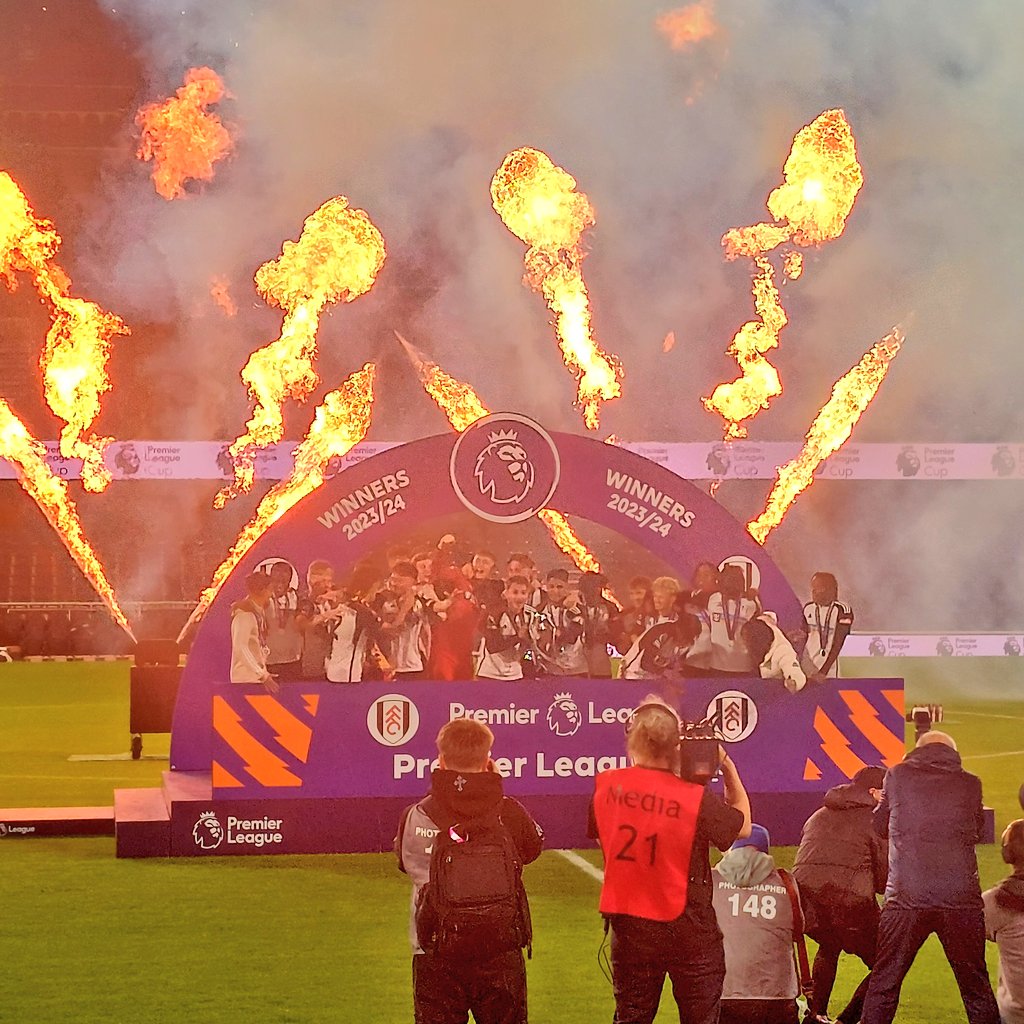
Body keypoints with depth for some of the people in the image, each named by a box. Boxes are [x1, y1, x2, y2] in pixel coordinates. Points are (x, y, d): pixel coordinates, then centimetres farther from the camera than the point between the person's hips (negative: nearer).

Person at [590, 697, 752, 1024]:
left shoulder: (605, 786, -8)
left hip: (628, 924, 3)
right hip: (688, 929, -3)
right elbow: (742, 825, -1)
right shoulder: (696, 798, -18)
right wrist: (728, 768, 2)